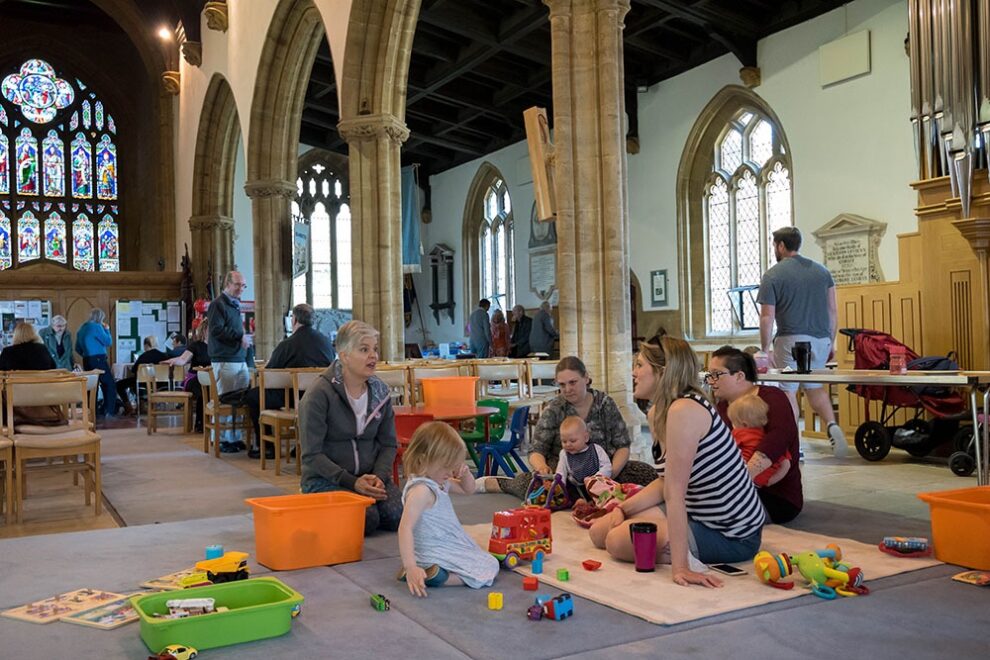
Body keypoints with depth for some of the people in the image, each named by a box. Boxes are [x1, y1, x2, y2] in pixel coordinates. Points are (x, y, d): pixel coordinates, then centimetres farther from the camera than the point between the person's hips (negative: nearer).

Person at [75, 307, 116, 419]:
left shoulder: (82, 328, 15)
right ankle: (109, 412, -14)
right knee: (111, 385, -6)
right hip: (98, 360, -9)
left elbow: (78, 348, 19)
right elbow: (108, 342, -8)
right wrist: (107, 330, 4)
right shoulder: (96, 326, -10)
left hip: (87, 361, 9)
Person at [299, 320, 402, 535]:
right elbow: (312, 455, -14)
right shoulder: (319, 395, -13)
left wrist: (378, 476, -12)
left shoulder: (380, 392, 4)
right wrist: (352, 482, -22)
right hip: (325, 479, -4)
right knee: (367, 519, -28)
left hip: (370, 477, 5)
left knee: (398, 516, -21)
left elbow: (388, 444, 8)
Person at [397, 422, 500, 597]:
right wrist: (410, 567, -40)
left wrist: (465, 473, -3)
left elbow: (468, 489, 21)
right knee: (489, 569, -10)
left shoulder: (440, 481, 5)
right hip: (435, 554, -10)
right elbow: (405, 528, -33)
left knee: (490, 563, 27)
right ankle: (430, 575, -17)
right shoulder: (421, 490, -26)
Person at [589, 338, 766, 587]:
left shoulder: (683, 410, -27)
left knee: (617, 541, -18)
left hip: (730, 535, -10)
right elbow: (666, 483, 7)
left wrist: (679, 566, -29)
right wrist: (622, 509, -3)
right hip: (701, 514, 10)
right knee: (599, 531, 7)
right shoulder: (657, 413, 3)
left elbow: (675, 493, -30)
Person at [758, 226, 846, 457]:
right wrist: (832, 342, 18)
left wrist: (765, 349, -2)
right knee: (814, 386, 22)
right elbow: (833, 311, 11)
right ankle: (832, 425, 2)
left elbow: (767, 317, -8)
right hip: (821, 339, 5)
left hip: (791, 340, -5)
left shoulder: (772, 276, -4)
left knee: (788, 390, 2)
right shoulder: (822, 271, 11)